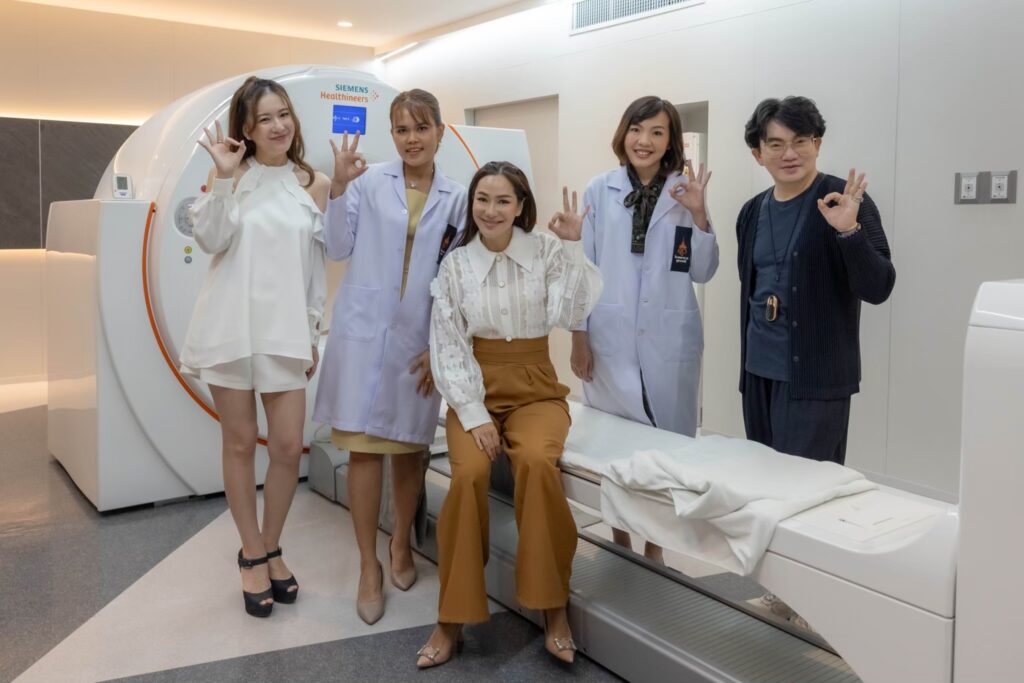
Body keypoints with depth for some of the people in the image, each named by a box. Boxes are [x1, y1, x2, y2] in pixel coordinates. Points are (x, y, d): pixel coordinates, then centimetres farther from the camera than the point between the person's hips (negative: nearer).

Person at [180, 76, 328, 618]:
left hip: (285, 332, 1)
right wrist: (223, 176, -15)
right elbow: (210, 240, -9)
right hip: (231, 326, -1)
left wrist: (313, 334, 7)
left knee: (288, 448, 0)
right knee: (240, 444, 5)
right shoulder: (230, 175, 4)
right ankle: (252, 555, 21)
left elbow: (317, 267, 8)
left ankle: (270, 548, 23)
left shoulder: (314, 185, 6)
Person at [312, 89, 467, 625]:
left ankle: (401, 544, 33)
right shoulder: (369, 181, 0)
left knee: (410, 448, 11)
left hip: (420, 340, 1)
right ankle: (368, 565, 12)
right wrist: (338, 189, -14)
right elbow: (339, 249, -2)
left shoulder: (456, 199, 4)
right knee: (364, 448, -1)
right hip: (364, 332, -1)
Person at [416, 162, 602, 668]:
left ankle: (553, 607, -15)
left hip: (535, 389, 0)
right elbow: (448, 348, -2)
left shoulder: (547, 253, 0)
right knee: (469, 474, -28)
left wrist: (573, 246, -20)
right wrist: (474, 414, -12)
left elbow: (573, 314, -14)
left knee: (537, 463, -32)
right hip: (475, 391, 1)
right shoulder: (454, 265, 2)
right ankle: (452, 619, -13)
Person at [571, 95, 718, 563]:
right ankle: (619, 543, 25)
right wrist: (579, 335, 0)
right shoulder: (600, 191, 2)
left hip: (668, 340, 0)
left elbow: (703, 272, 3)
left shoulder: (685, 193, 3)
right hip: (609, 337, 0)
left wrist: (699, 216, -11)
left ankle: (654, 548, 21)